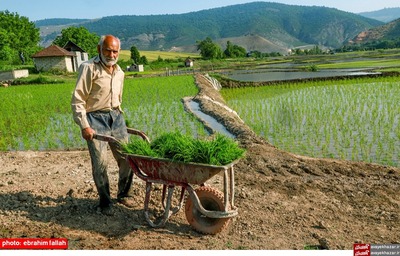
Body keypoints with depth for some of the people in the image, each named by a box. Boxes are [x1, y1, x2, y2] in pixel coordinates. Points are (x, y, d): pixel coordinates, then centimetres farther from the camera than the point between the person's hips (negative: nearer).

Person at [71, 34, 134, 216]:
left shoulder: (119, 72, 11)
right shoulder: (89, 68, -9)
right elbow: (77, 100, -12)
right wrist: (84, 126, -17)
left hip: (116, 117, 6)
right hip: (95, 118, -6)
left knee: (127, 158, 7)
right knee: (100, 162, -8)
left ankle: (123, 194, 28)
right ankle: (105, 201, 14)